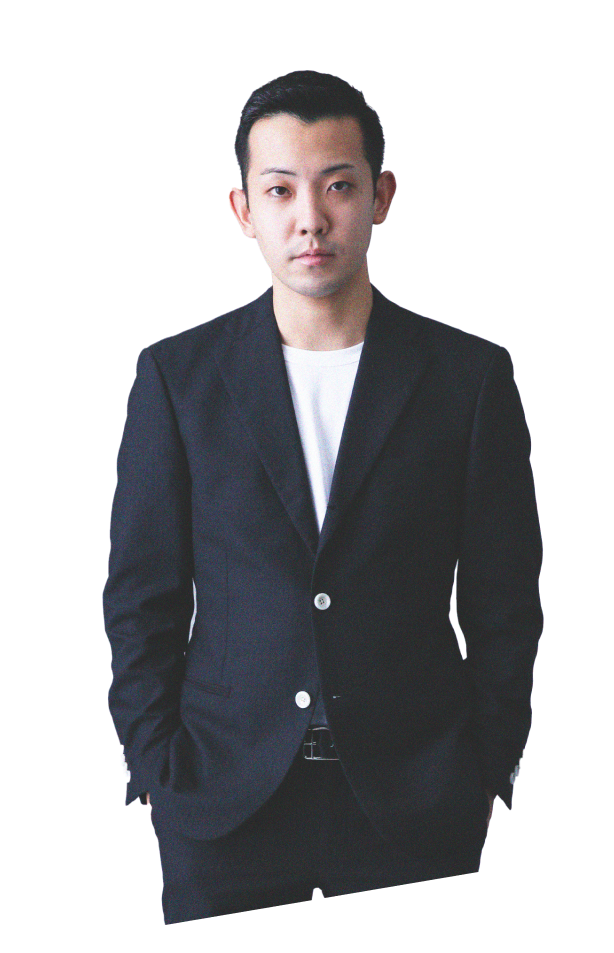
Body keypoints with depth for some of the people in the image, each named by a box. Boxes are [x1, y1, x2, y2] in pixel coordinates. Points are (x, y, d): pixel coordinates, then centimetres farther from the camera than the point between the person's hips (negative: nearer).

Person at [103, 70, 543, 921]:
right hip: (222, 802, 1)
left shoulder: (471, 375, 0)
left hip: (415, 806, 0)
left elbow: (504, 601, 4)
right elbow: (143, 591, 4)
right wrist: (157, 767, -1)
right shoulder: (177, 375, 1)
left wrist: (489, 769, 1)